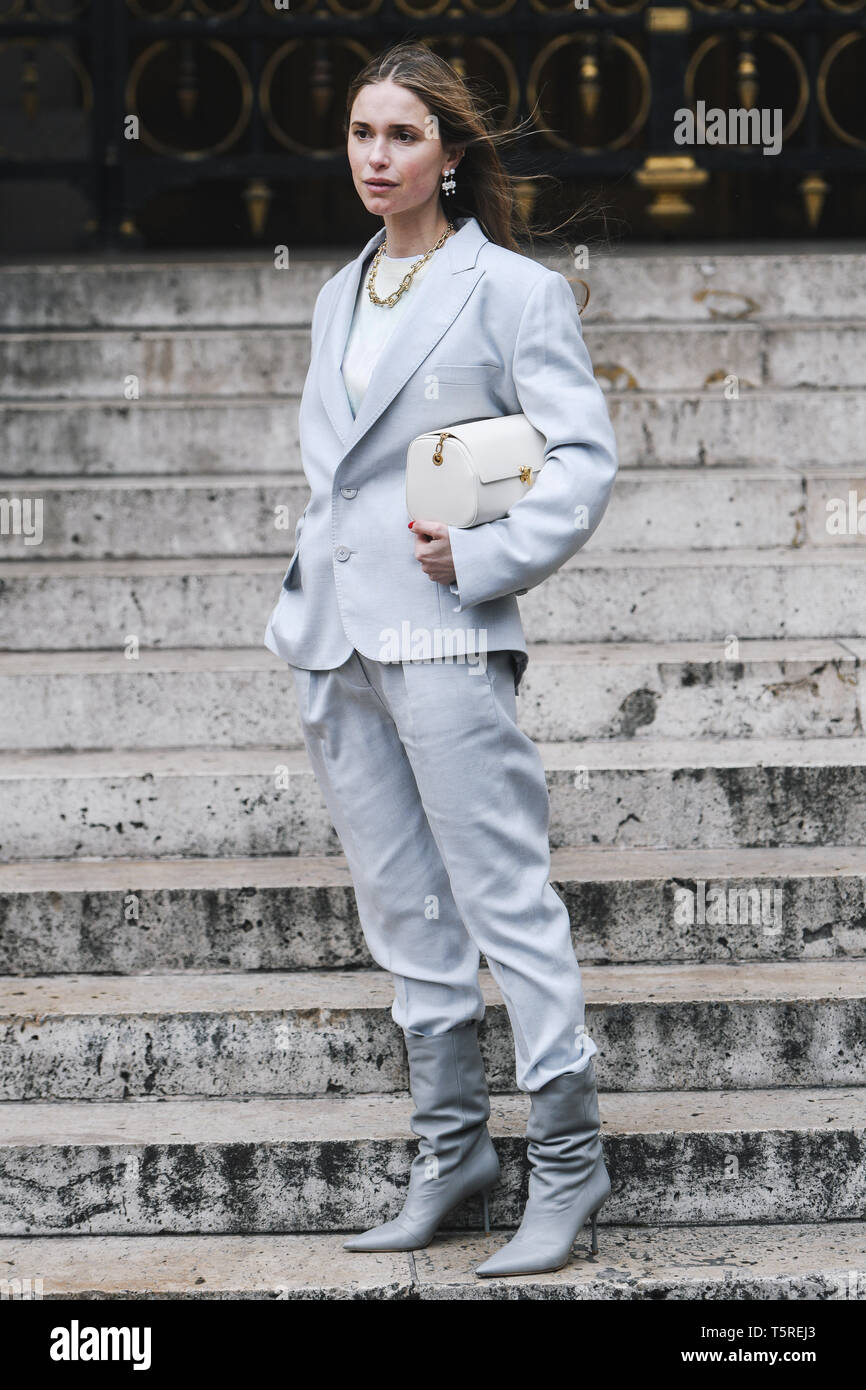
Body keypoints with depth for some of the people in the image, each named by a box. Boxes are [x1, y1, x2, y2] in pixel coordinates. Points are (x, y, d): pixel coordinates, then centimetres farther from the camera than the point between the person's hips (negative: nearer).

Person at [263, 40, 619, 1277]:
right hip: (337, 640, 7)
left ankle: (568, 1165, 0)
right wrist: (300, 612, 16)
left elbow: (585, 458, -6)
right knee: (402, 909, 10)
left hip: (446, 633, -7)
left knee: (506, 901, -7)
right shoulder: (339, 298, 18)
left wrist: (481, 557, -15)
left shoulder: (515, 290, -1)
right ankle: (451, 1151, 18)